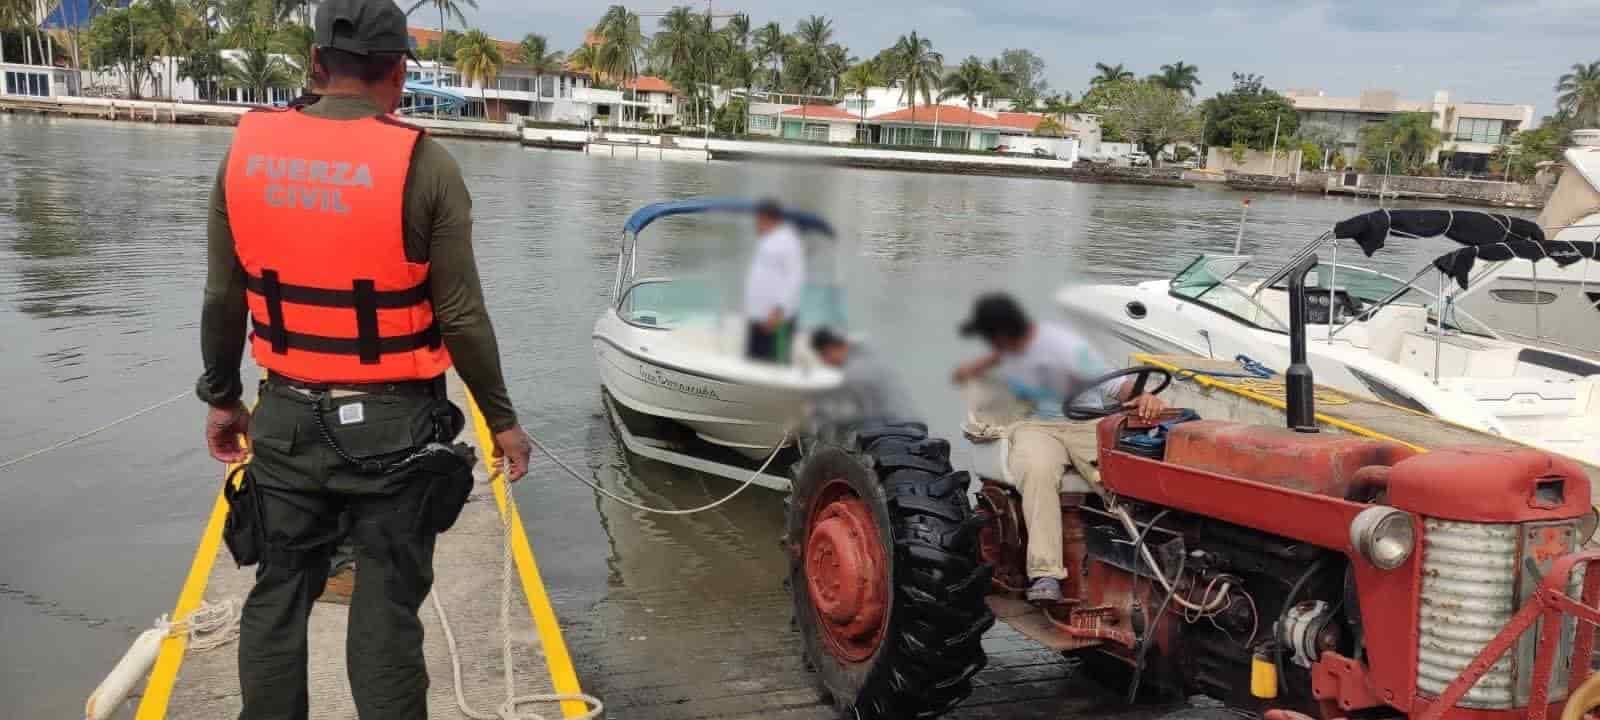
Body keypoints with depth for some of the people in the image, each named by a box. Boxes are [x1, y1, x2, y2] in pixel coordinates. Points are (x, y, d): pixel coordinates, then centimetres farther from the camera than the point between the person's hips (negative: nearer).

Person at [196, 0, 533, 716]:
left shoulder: (248, 148, 0)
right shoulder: (424, 165, -12)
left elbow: (222, 299, 6)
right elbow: (462, 316, -10)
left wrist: (221, 397, 19)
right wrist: (501, 417, 2)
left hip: (286, 417, 4)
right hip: (391, 424, -4)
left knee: (278, 594, 18)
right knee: (386, 605, 5)